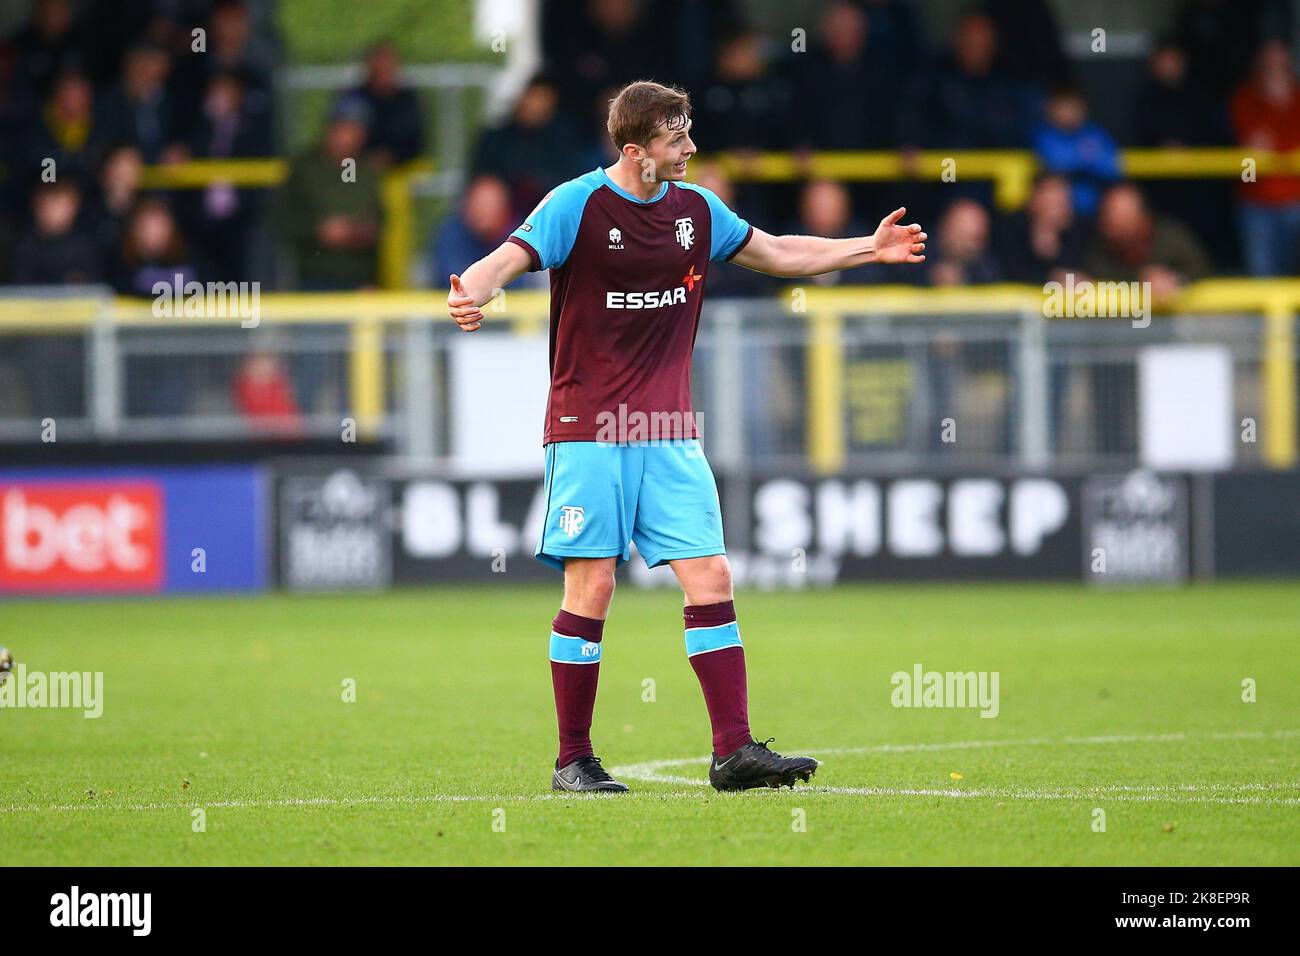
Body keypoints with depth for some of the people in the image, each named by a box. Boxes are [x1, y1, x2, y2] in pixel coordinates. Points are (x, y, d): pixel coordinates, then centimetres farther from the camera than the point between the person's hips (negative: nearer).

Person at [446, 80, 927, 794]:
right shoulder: (577, 205, -8)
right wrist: (470, 296, -41)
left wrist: (869, 248, 22)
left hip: (670, 435, 5)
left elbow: (778, 254, 24)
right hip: (588, 432, -5)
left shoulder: (696, 210, 10)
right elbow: (506, 260, -19)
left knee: (711, 578, -4)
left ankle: (734, 750, -3)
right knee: (591, 589, -5)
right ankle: (572, 761, 4)